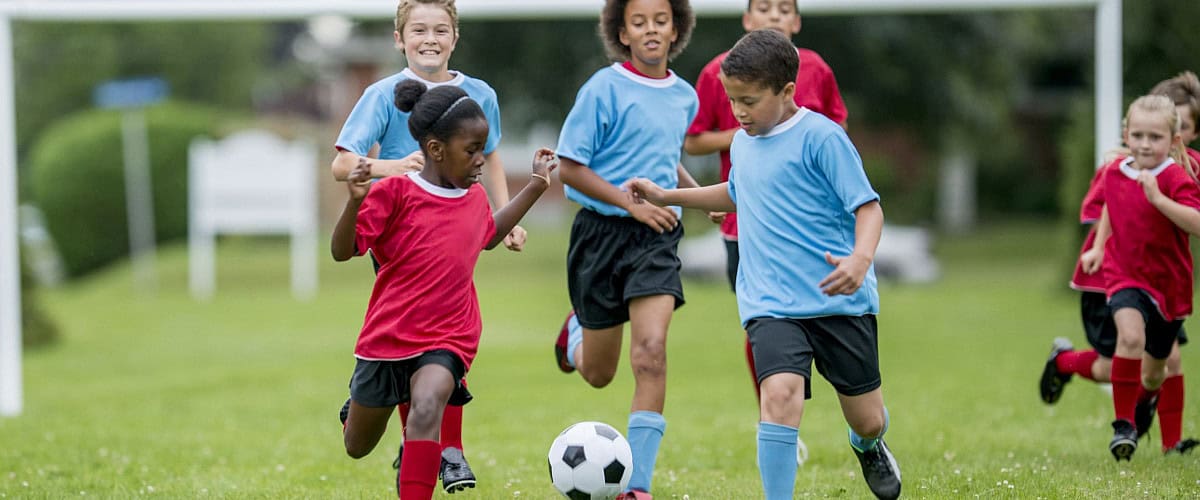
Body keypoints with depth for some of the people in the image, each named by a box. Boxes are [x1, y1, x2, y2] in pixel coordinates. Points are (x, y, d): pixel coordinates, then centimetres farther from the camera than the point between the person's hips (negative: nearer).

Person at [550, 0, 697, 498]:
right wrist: (632, 204, -18)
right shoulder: (604, 89, -10)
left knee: (650, 353, -18)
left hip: (657, 236, 3)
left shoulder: (684, 97, 7)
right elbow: (569, 168, -10)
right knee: (598, 374, 10)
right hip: (602, 232, -2)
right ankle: (576, 332, 50)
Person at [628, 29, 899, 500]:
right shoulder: (742, 143, 11)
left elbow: (867, 206, -12)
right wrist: (667, 196, 30)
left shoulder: (822, 138, -11)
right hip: (771, 303, 4)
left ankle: (868, 446, 47)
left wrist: (860, 259, -31)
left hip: (841, 301, -3)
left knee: (867, 419, 9)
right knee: (780, 392, -25)